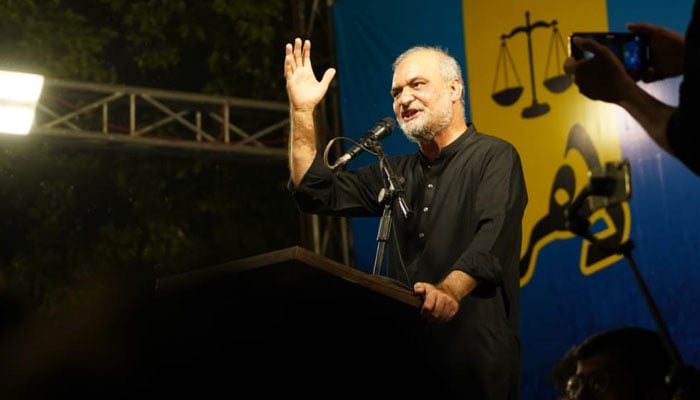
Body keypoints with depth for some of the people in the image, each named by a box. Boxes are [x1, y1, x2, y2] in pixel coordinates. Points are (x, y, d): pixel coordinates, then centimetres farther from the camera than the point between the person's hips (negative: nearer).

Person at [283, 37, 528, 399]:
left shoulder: (494, 157, -3)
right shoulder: (397, 173, 19)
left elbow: (492, 236, -20)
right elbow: (315, 192, 15)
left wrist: (449, 291, -39)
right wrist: (302, 111, 6)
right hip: (408, 349, 6)